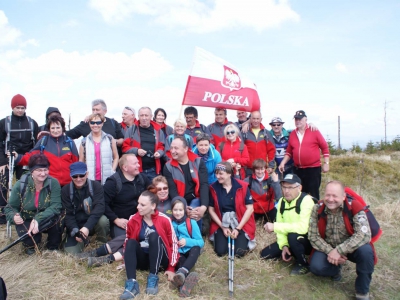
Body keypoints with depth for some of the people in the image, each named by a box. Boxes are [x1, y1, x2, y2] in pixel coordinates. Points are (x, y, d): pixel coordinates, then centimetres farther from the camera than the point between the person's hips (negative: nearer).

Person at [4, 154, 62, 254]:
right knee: (30, 239, -28)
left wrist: (38, 219, -41)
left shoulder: (53, 183, -20)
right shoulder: (20, 185, -17)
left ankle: (54, 246, -4)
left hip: (47, 220, 0)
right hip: (26, 220, 0)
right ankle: (30, 244, 14)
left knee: (55, 218, -33)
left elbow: (55, 206, -27)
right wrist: (14, 217, -32)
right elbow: (10, 208, -8)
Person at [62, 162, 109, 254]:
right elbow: (68, 215, -9)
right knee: (71, 251, -20)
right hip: (76, 226, 2)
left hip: (93, 223, -1)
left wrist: (87, 227, -39)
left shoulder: (96, 186, -12)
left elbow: (99, 207, -24)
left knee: (103, 220, -34)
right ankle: (83, 241, 16)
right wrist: (75, 231, -27)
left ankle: (102, 245, -4)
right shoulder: (65, 190, -5)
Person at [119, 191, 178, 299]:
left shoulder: (164, 220, -12)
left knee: (154, 236, -30)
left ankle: (153, 278, -30)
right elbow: (127, 243, 6)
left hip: (160, 259, -3)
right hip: (142, 260, 3)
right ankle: (131, 283, -37)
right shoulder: (133, 220, -5)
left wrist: (171, 268, -10)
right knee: (131, 242, -25)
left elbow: (173, 243, -8)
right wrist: (128, 262, -2)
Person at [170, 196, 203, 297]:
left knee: (196, 248, -32)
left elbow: (201, 242, -3)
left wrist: (187, 241, -19)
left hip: (189, 252, 0)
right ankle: (184, 279, -62)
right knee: (180, 259, -34)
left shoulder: (191, 223, -1)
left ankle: (181, 272, -55)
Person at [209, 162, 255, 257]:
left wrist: (238, 228, -13)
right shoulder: (213, 188, -5)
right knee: (220, 251, -14)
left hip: (241, 223, -1)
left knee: (239, 252, -16)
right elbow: (211, 209, 0)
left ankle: (243, 238, 17)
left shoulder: (242, 186, -10)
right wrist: (223, 227, -8)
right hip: (222, 223, 2)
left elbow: (250, 209, -9)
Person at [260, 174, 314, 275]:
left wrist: (275, 226, -35)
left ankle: (303, 265, -9)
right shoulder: (282, 201, 0)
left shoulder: (306, 200, -23)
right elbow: (281, 226, -1)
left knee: (293, 236, -37)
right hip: (290, 239, 7)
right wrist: (284, 245, -16)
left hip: (309, 241, -7)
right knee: (265, 253, -2)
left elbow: (303, 227, -37)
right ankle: (297, 253, 15)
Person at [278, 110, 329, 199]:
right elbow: (289, 152, 13)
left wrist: (326, 163, -3)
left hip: (313, 168, -4)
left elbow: (325, 147, 1)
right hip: (298, 169, 4)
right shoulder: (292, 134, 8)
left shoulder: (314, 131, -2)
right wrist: (283, 163, 2)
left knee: (313, 194, 0)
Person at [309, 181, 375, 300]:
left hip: (350, 249, -1)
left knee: (365, 250, -33)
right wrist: (329, 251, -26)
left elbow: (364, 235, -30)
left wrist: (339, 250, -35)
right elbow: (313, 236, -11)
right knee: (316, 267, -25)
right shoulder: (317, 210, -13)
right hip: (328, 248, 2)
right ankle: (336, 269, 14)